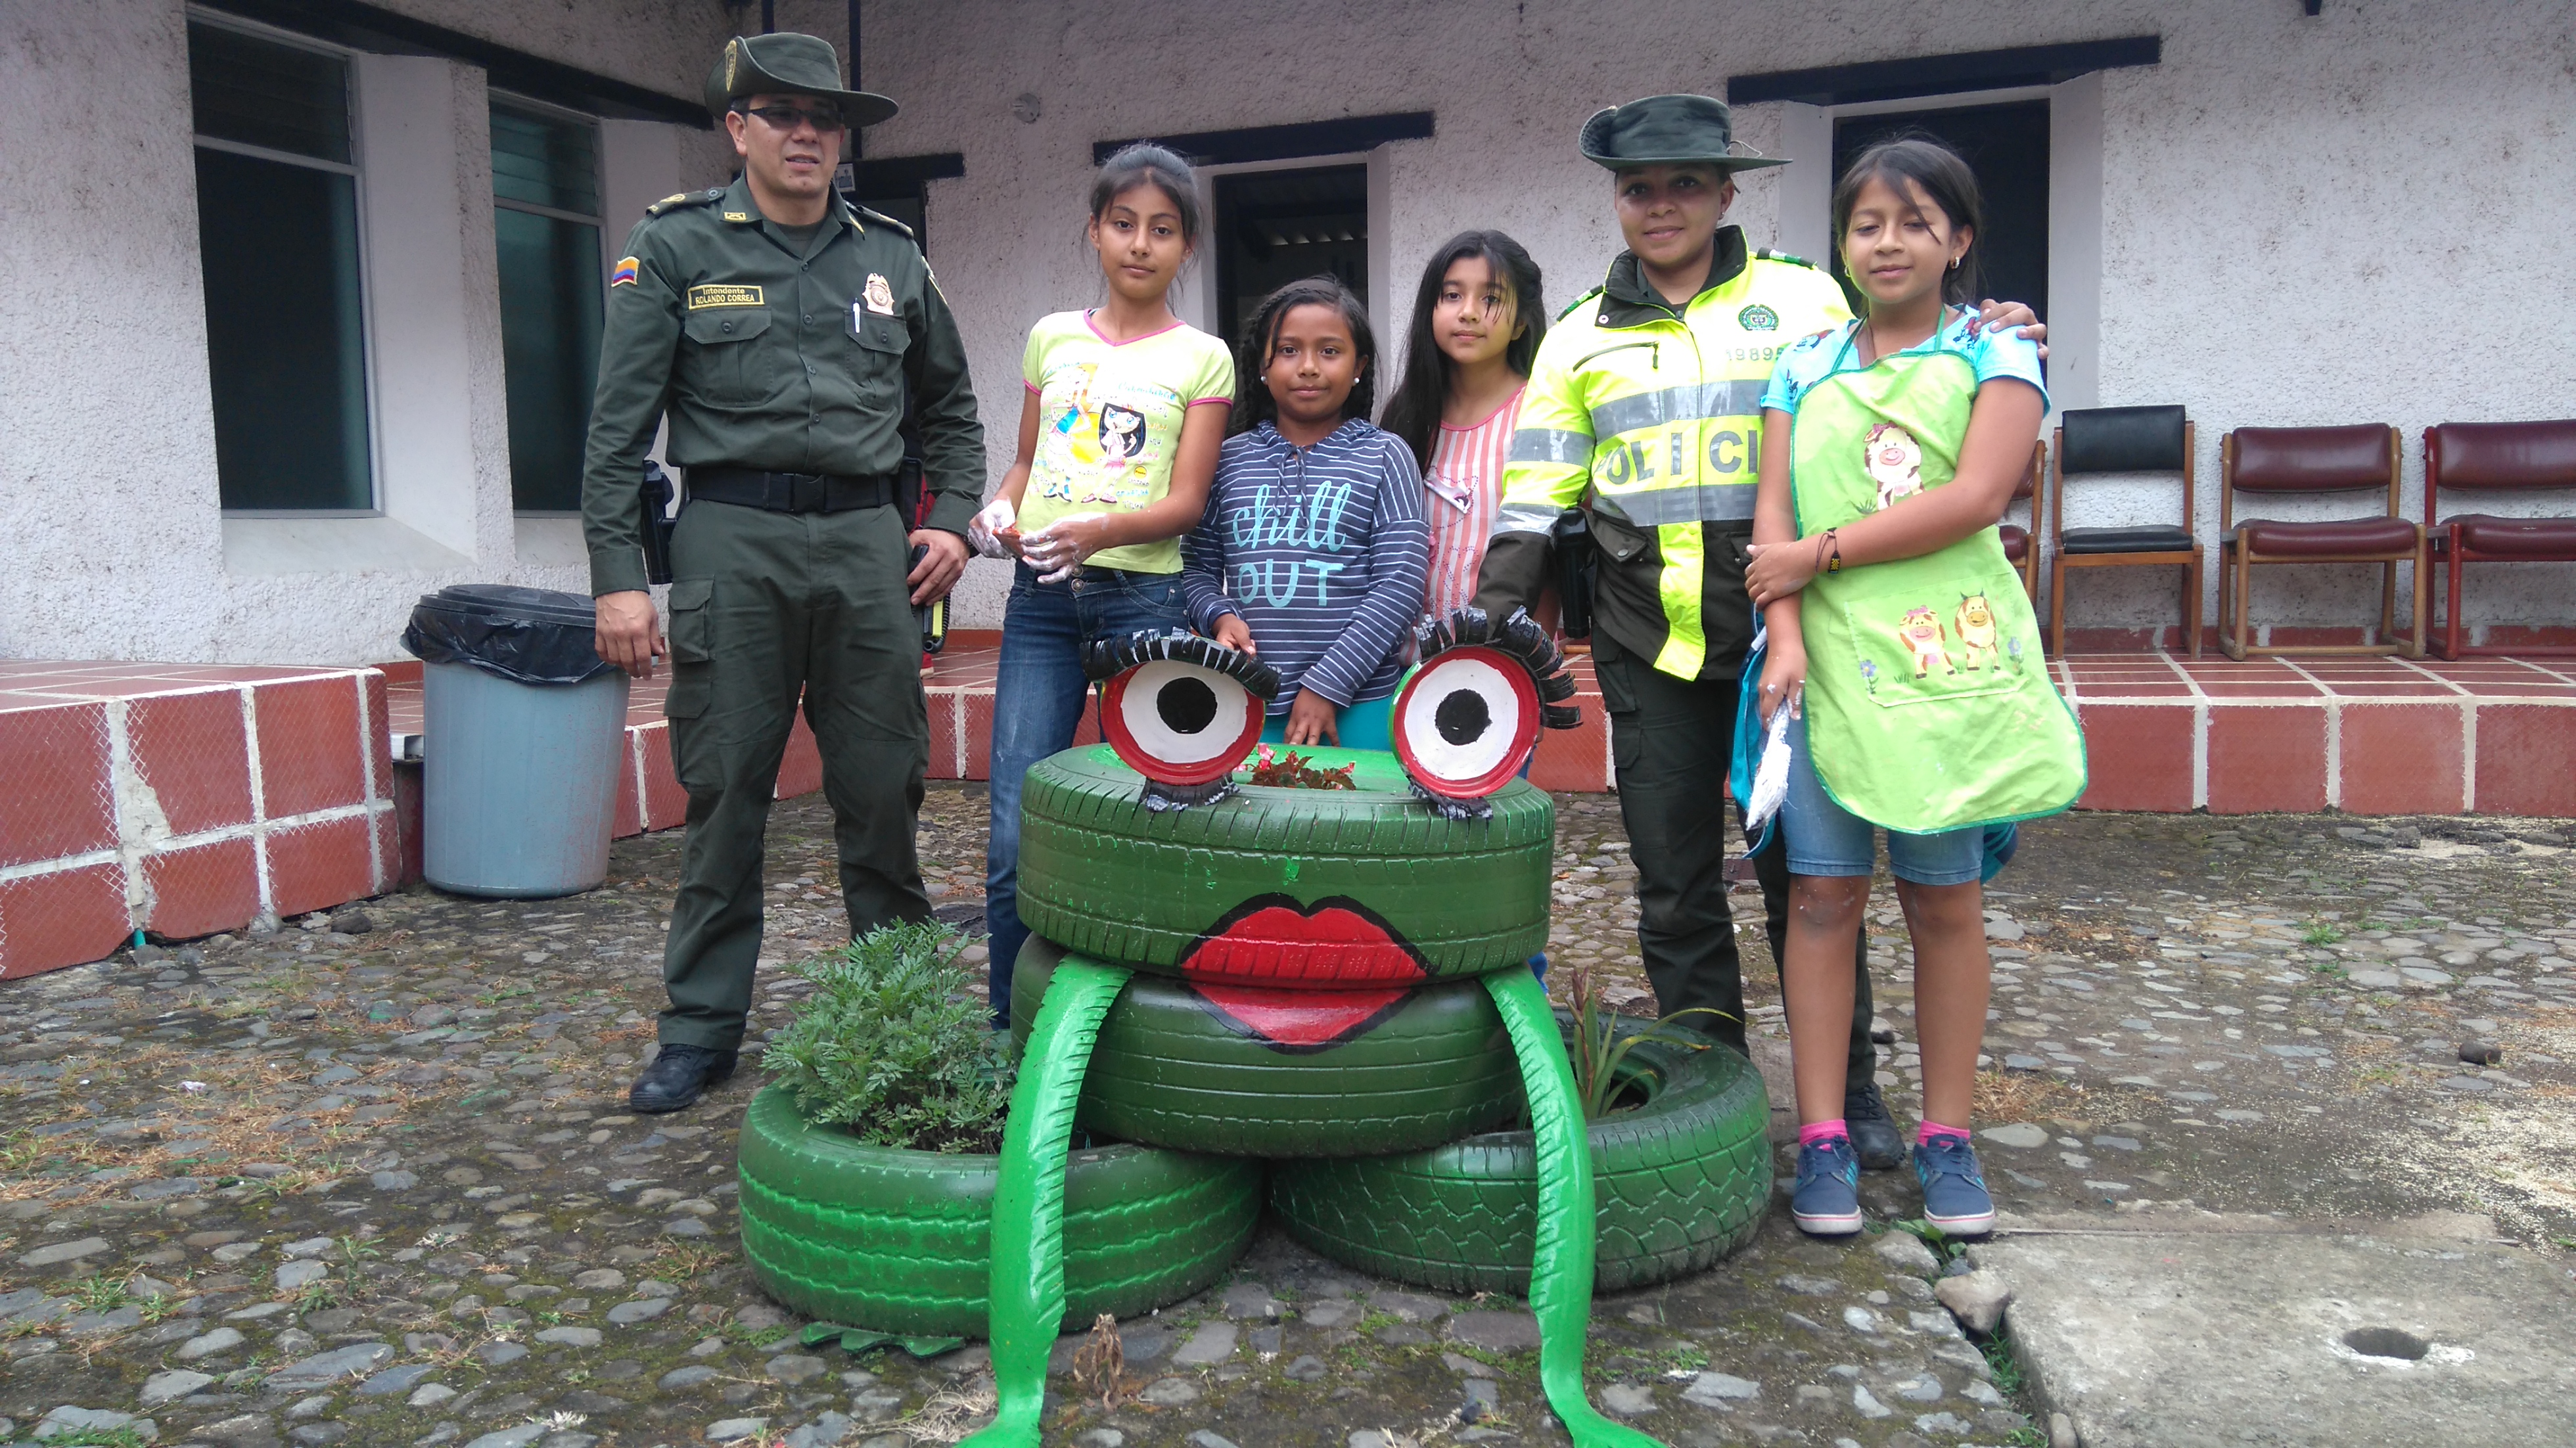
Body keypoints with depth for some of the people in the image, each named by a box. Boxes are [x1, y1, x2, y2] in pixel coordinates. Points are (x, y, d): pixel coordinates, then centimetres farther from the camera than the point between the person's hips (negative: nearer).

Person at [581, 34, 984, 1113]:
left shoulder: (889, 256, 14)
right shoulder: (675, 246, 4)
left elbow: (950, 404, 25)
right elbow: (619, 424, 0)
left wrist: (953, 519, 11)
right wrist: (618, 577, -6)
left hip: (866, 539, 3)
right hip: (733, 538, -2)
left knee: (884, 790, 5)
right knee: (725, 792, 1)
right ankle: (702, 1027, 14)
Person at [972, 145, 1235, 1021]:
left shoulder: (1201, 358, 5)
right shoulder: (1052, 339, 14)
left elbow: (1186, 502, -2)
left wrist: (1097, 529, -21)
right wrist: (1000, 508, -2)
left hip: (1143, 596, -2)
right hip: (1040, 597, 2)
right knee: (1016, 835, -3)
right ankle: (1011, 1033, 11)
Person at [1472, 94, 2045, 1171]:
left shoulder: (1804, 301, 7)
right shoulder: (1581, 336, 12)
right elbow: (1537, 490, 8)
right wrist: (1497, 610, -5)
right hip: (1651, 638, 2)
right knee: (1674, 882, 7)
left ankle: (1847, 1089, 20)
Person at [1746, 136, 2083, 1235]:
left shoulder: (1995, 358, 5)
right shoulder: (1806, 367, 13)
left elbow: (1974, 499, -10)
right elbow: (1774, 512, 4)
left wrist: (1820, 551, -10)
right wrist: (1785, 638, -10)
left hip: (1951, 659, -1)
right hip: (1827, 659, 2)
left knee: (1946, 898, 5)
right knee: (1822, 895, 0)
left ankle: (1946, 1136, 16)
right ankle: (1823, 1138, 8)